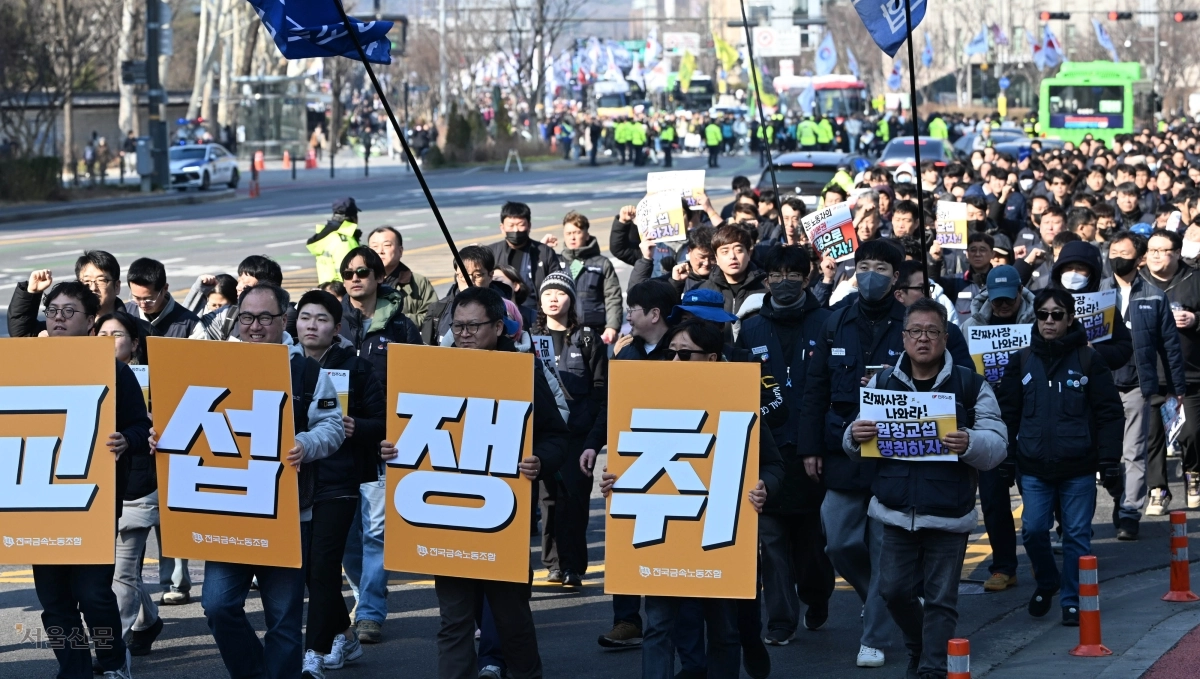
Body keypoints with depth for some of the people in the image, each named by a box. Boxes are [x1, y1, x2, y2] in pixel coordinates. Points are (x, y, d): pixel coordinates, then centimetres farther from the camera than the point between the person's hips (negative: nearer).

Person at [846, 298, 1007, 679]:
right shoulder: (882, 383, 7)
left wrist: (969, 443, -27)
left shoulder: (971, 386, -1)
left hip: (949, 516, -2)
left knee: (940, 600, 1)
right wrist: (855, 437, -15)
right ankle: (918, 647, 32)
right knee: (893, 590, 6)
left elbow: (997, 446, -6)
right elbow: (855, 448, 10)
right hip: (896, 511, 3)